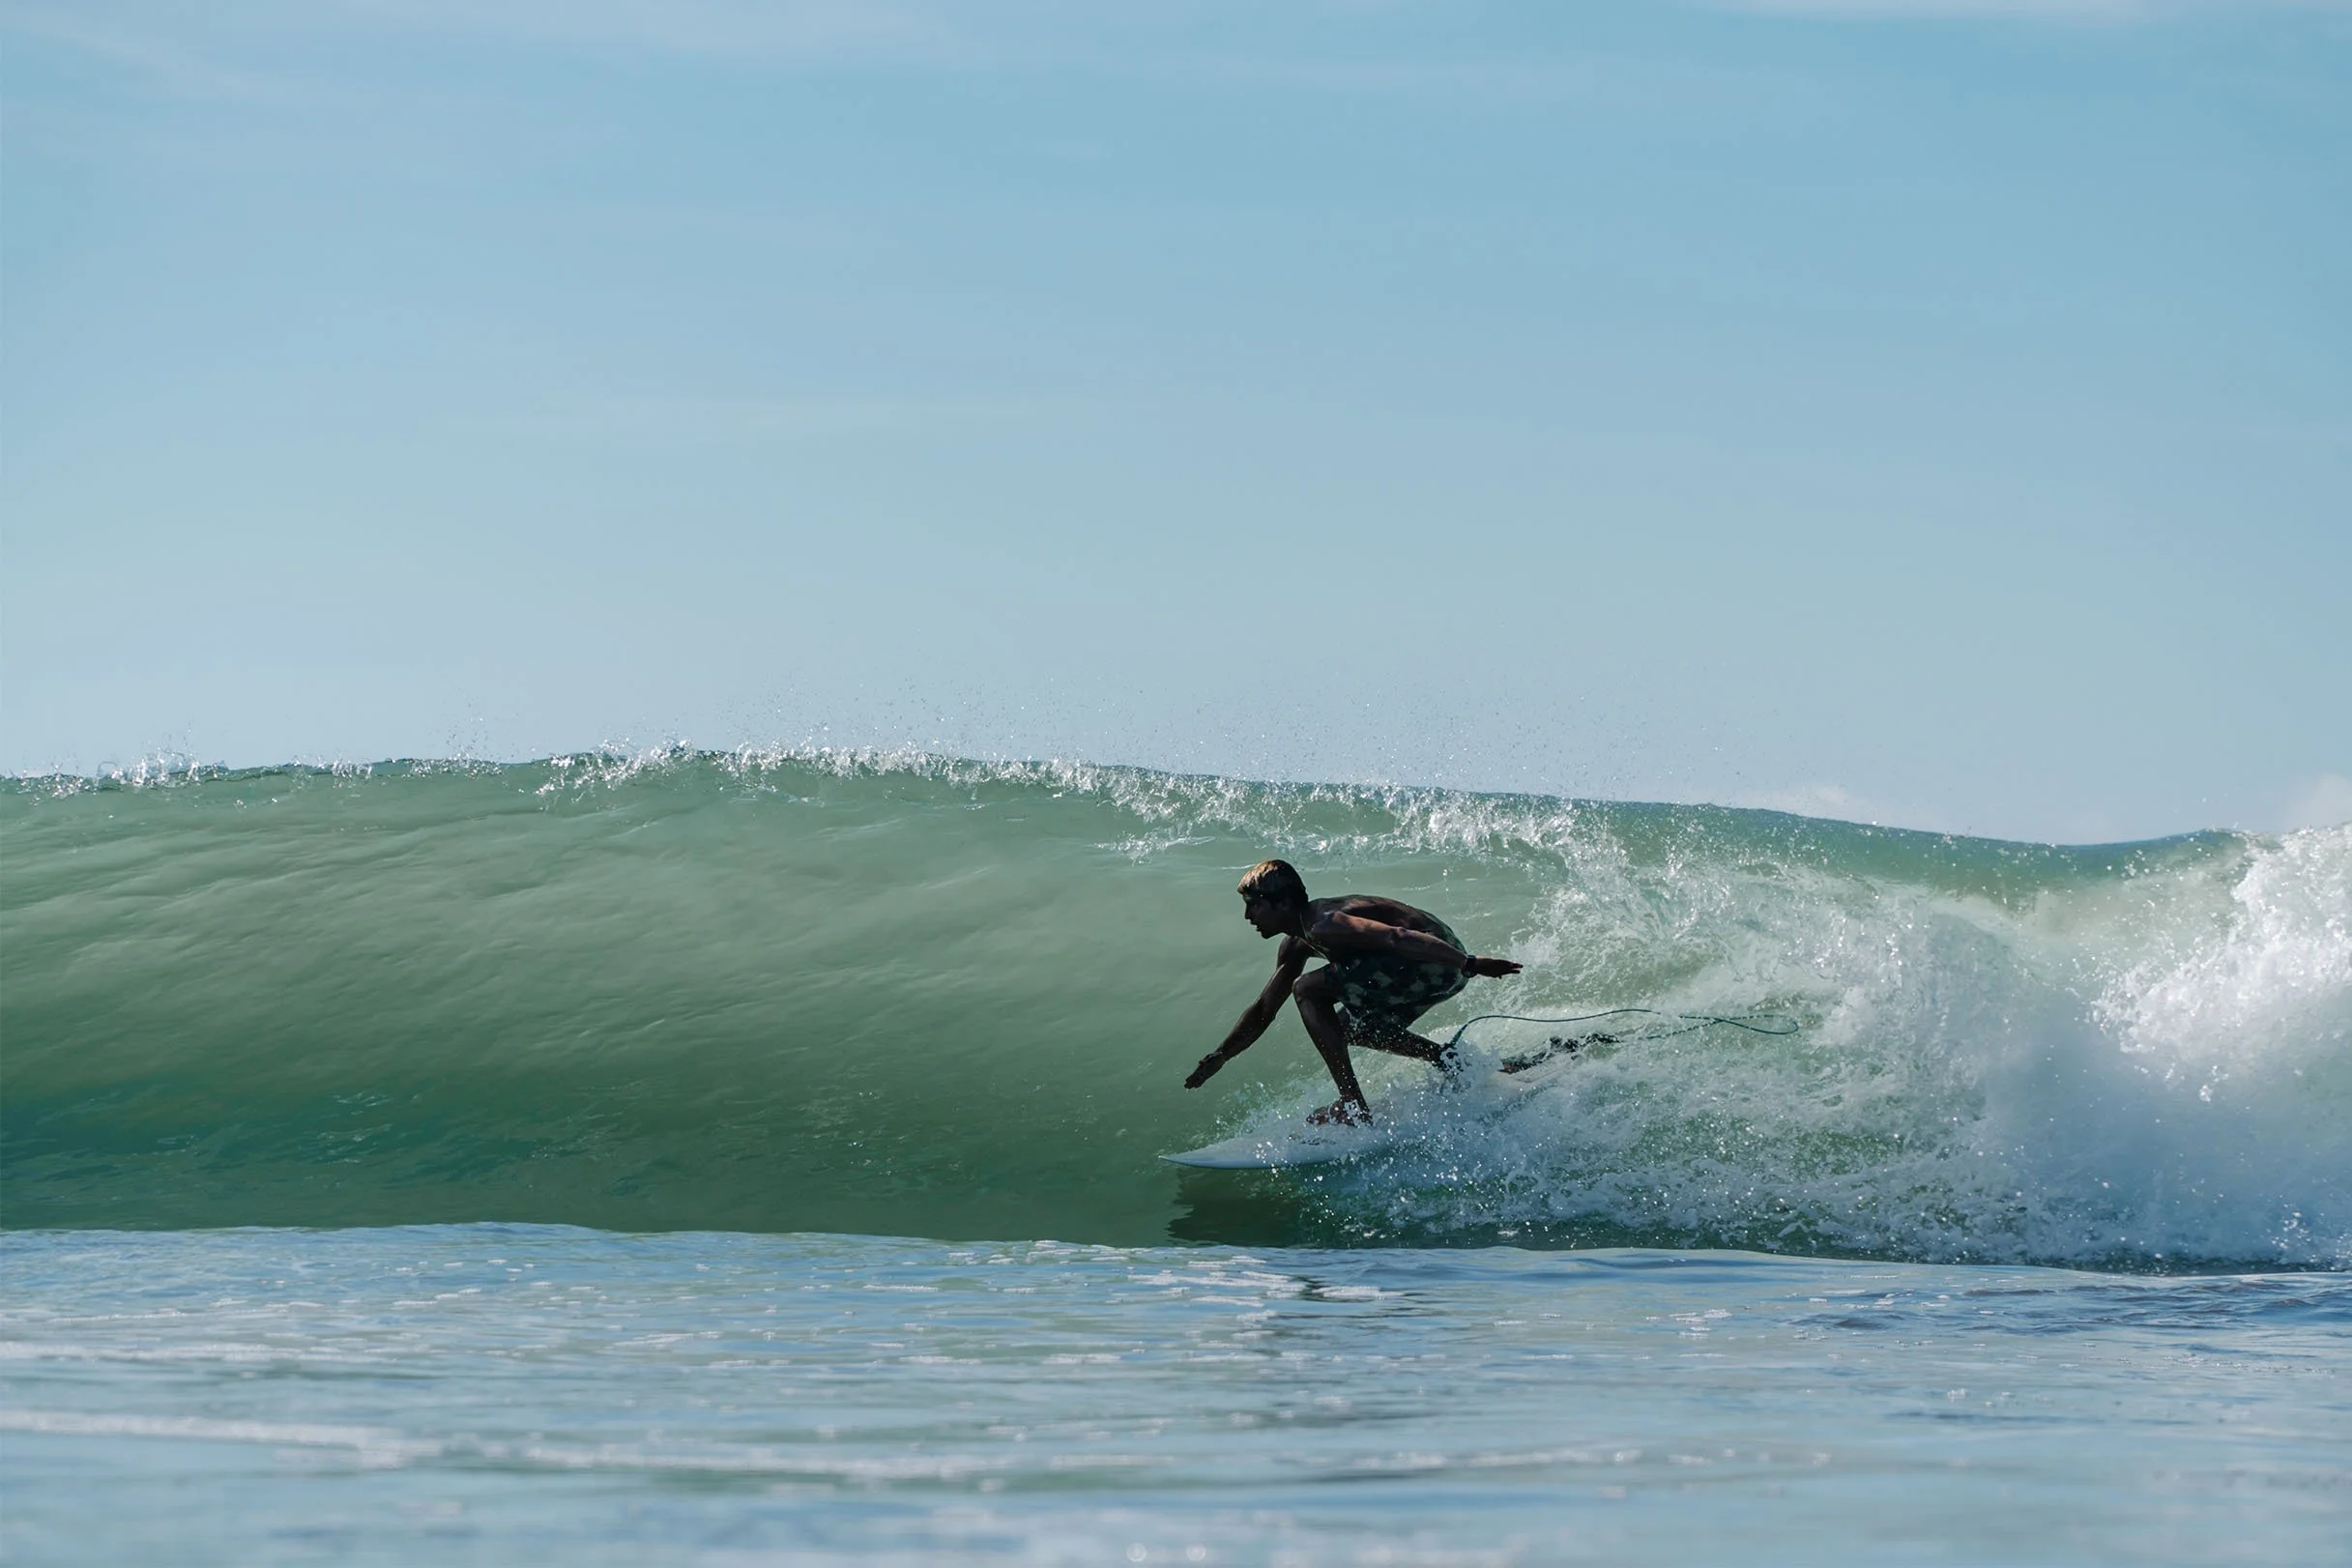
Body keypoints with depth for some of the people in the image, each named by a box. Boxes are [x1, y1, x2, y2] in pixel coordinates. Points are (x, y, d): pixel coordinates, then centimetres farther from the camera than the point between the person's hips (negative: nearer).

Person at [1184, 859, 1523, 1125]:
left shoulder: (1321, 926, -17)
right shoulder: (1295, 946, 15)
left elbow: (1395, 937, -27)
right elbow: (1264, 1010, 26)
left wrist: (1470, 964, -32)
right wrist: (1218, 1057, 22)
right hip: (1441, 973, 10)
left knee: (1308, 991, -11)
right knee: (1349, 1028, 26)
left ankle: (1353, 1105, -13)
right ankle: (1446, 1058, 17)